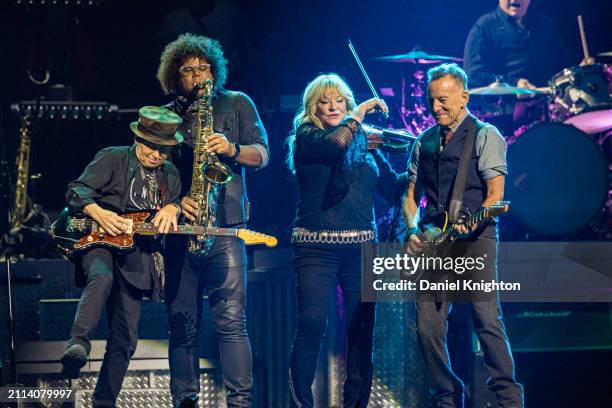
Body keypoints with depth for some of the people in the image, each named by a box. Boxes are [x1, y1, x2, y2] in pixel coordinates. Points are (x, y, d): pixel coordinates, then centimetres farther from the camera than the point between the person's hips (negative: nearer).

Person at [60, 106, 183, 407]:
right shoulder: (113, 158, 0)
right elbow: (77, 190, -7)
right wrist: (98, 213, -25)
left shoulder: (170, 174, 15)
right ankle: (78, 344, -48)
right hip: (98, 239, -5)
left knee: (125, 339, 3)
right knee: (102, 277, -42)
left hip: (135, 258, 5)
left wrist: (171, 208, -7)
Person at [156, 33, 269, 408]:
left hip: (225, 226, -3)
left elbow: (261, 155, 4)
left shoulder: (237, 104, 10)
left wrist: (232, 148, -16)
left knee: (231, 319, -11)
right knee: (182, 324, 4)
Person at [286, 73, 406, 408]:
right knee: (311, 326, -10)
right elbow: (335, 144, -20)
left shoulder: (365, 143, 13)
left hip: (361, 246, 4)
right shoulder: (305, 137, 3)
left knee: (361, 329, 3)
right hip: (316, 245, -4)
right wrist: (360, 113, -9)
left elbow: (394, 189, 10)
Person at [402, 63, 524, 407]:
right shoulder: (424, 142, 18)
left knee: (487, 319, -13)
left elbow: (495, 194, -6)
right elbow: (412, 195, 21)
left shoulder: (486, 136, 3)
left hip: (475, 239, -5)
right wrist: (413, 230, 1)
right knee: (428, 326, -1)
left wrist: (469, 224, -22)